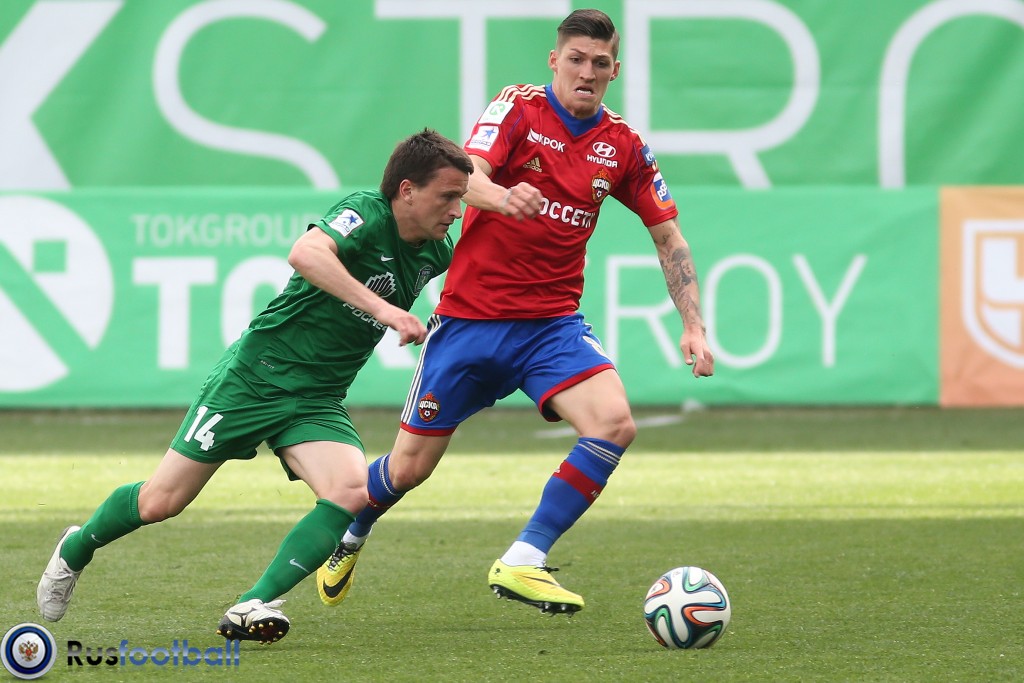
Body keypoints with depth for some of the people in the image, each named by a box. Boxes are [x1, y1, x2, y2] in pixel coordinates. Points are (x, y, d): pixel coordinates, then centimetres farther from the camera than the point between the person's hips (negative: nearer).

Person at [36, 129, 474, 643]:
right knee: (160, 503, 3)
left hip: (317, 402, 6)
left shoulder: (433, 252, 3)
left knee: (352, 491, -25)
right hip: (254, 377, -6)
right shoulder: (366, 214, -18)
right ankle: (75, 550, 33)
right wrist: (382, 308, -44)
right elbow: (305, 254, -41)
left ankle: (253, 607, -22)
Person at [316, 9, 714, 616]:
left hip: (553, 325, 3)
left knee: (615, 423, -25)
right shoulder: (518, 108, -7)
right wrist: (502, 198, -48)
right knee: (410, 467, 4)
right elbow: (467, 177, -25)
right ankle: (348, 538, 38)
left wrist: (694, 326, 2)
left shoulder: (623, 146, 3)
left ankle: (522, 564, -17)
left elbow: (668, 237, 11)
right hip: (471, 314, -3)